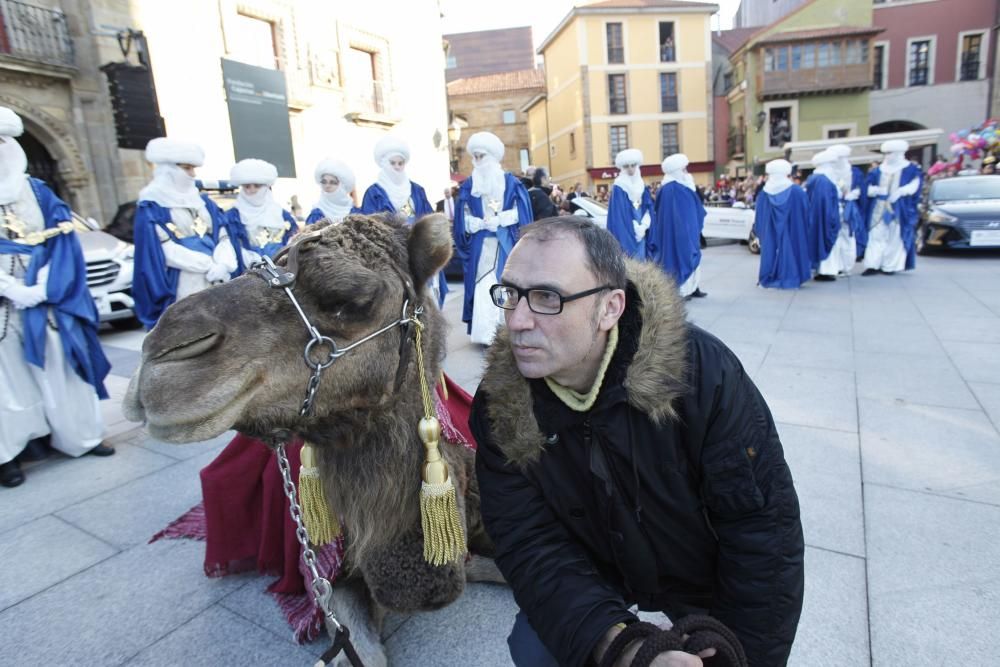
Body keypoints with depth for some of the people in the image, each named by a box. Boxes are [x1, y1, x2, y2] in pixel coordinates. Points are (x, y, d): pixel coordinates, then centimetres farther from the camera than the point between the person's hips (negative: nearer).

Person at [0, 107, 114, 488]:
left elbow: (64, 240, 2)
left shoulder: (39, 192, 10)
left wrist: (45, 286, -11)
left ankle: (79, 437, 21)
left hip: (46, 301, 2)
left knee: (61, 369, 9)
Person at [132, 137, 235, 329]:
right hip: (179, 293, -6)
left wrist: (223, 264, -12)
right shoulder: (151, 208, 0)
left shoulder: (204, 203, 17)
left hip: (215, 288, 6)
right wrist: (210, 265, -16)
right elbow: (166, 250, -10)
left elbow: (223, 237, 8)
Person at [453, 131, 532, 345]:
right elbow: (464, 219, 4)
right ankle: (487, 333, 2)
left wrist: (497, 220, -12)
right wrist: (483, 223, -12)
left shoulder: (511, 182, 3)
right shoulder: (468, 186, 9)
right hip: (480, 246, 2)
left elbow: (520, 213, -1)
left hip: (506, 244, -1)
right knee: (482, 287, -3)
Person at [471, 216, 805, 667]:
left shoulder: (702, 371, -32)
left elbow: (762, 524, -24)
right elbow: (530, 544, -24)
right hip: (597, 573, 2)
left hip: (705, 574, -1)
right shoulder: (499, 404, -25)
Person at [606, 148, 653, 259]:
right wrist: (635, 229, -11)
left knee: (640, 257, 8)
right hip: (625, 233, -6)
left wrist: (643, 226, -7)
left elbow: (648, 209, 10)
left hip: (641, 232, 7)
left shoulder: (642, 186, 12)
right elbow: (618, 215, -13)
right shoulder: (618, 188, -9)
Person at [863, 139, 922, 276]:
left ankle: (890, 266, 2)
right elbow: (868, 188, 7)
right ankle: (873, 265, -7)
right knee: (876, 236, -4)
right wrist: (876, 190, -16)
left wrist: (900, 191, -25)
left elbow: (914, 186, -6)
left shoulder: (910, 169, 4)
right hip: (878, 210, 3)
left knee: (895, 238, -1)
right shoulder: (877, 171, 13)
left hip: (898, 211, -2)